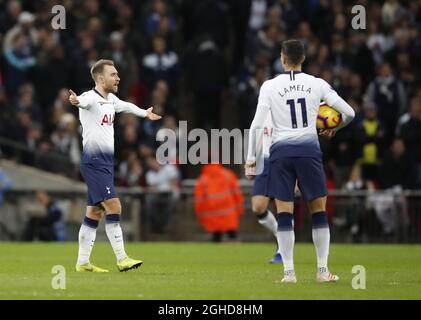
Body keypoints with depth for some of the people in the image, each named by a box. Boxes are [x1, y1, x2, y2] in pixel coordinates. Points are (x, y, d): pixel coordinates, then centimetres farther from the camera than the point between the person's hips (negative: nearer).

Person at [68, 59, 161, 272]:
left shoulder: (111, 100, 15)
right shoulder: (91, 98, -12)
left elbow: (125, 106, 38)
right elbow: (84, 101, -37)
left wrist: (145, 113, 55)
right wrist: (76, 101, -62)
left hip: (106, 163, 9)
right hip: (94, 162, -9)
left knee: (95, 213, 9)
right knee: (114, 206, -15)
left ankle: (82, 263, 13)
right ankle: (122, 259, -14)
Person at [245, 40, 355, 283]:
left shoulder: (270, 86, 0)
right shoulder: (317, 84, 3)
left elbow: (257, 125, -4)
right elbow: (349, 113, 4)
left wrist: (251, 160, 2)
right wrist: (334, 128, 24)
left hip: (281, 151, 0)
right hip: (309, 149, 0)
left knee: (284, 214, 3)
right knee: (319, 211, 8)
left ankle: (289, 271, 0)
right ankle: (323, 270, 6)